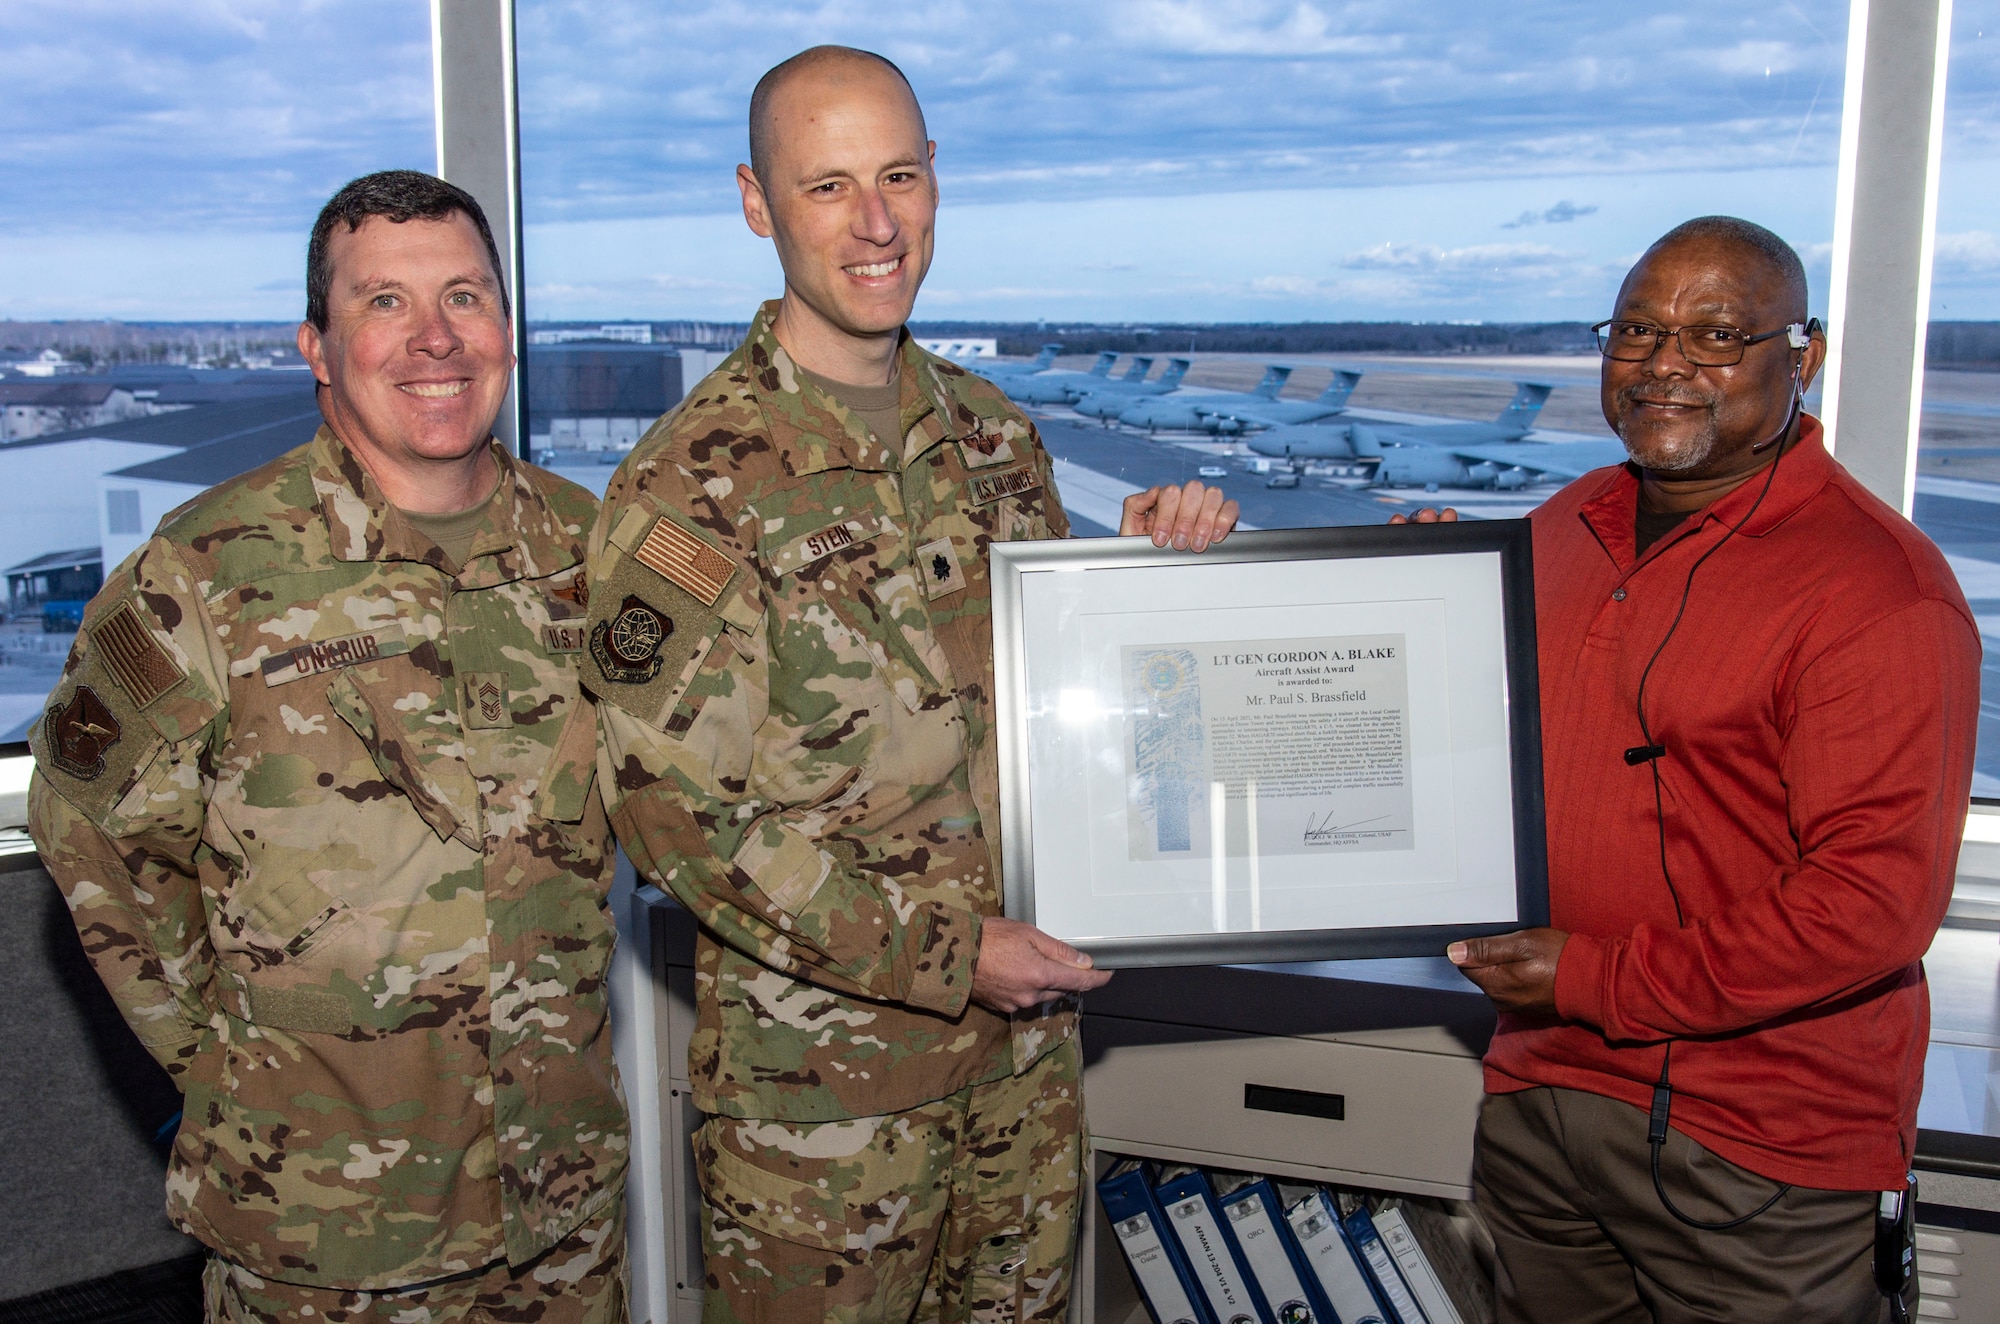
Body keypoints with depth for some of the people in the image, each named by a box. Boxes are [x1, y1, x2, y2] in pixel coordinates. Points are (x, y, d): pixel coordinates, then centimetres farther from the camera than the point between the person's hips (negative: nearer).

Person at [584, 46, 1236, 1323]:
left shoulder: (993, 430, 5)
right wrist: (946, 953, -19)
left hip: (1027, 1039, 6)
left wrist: (1150, 559, -5)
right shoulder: (688, 488, -15)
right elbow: (676, 809, -17)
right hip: (815, 1072, -5)